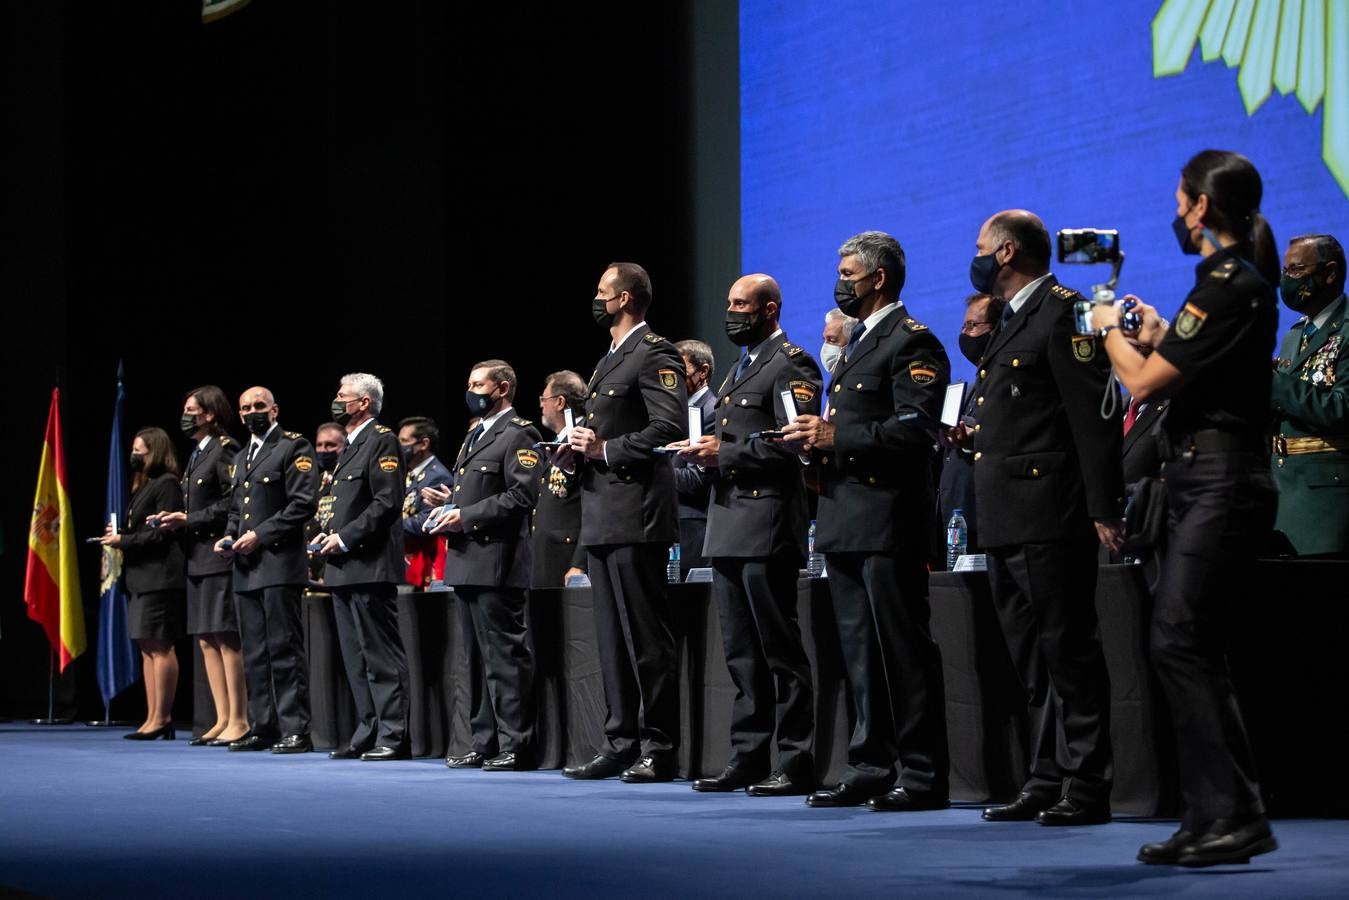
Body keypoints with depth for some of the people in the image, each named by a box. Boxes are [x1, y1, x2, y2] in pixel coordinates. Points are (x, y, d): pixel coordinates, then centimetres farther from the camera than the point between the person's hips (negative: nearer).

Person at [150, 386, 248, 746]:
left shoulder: (225, 451, -9)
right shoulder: (197, 456, 20)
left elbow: (231, 504, -17)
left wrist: (188, 520, -15)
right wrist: (175, 520, 7)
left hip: (219, 556, -10)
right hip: (198, 559, 10)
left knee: (227, 639, -8)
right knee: (207, 641, 9)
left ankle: (238, 720, -5)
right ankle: (223, 720, 12)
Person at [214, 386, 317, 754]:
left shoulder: (294, 448, -2)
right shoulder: (241, 458, 22)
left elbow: (303, 504, -11)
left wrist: (260, 535, -15)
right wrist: (229, 537, 8)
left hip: (279, 565, -8)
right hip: (246, 570, 8)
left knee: (284, 650, -9)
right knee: (255, 653, 8)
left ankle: (295, 730, -8)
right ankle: (263, 727, 12)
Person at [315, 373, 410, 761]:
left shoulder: (382, 441, -8)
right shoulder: (350, 447, 21)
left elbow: (387, 503, -17)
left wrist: (346, 538, -16)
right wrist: (330, 535, 10)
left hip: (369, 566, -10)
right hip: (344, 569, 10)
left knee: (381, 655, -8)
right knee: (356, 657, 11)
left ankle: (393, 736, -6)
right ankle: (368, 732, 15)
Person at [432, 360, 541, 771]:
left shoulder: (518, 435, -7)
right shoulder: (474, 437, 23)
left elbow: (522, 495, -17)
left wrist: (468, 517, -16)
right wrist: (450, 511, 10)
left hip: (496, 563, -10)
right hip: (467, 563, 10)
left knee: (506, 657, -8)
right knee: (480, 659, 12)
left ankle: (515, 746, -6)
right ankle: (485, 743, 16)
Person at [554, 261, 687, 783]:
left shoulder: (654, 354, -7)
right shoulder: (610, 360, 23)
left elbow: (670, 427, -18)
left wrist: (606, 449, -18)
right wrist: (576, 451, 10)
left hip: (635, 517, -10)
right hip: (601, 518, 10)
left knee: (646, 637, -7)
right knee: (613, 638, 10)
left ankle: (658, 748, -4)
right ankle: (621, 743, 13)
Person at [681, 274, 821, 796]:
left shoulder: (791, 365, -6)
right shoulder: (739, 370, 23)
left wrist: (725, 453, -15)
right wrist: (706, 454, 7)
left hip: (767, 528, -9)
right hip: (728, 529, 9)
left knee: (780, 649, -7)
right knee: (741, 652, 10)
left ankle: (795, 762, -4)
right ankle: (748, 757, 14)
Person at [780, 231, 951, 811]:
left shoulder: (911, 342, -8)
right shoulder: (857, 344, 22)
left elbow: (914, 429, -19)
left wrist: (837, 437, -18)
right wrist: (813, 439, 7)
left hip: (887, 518, -9)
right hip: (845, 521, 9)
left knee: (903, 649, -7)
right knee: (859, 651, 10)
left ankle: (922, 774, -4)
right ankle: (871, 767, 15)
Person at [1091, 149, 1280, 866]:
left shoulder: (1229, 285, -14)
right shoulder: (1236, 280, 17)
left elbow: (1143, 381, -15)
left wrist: (1110, 330, 2)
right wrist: (1158, 336, 25)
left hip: (1220, 480, -11)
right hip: (1208, 479, 11)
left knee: (1178, 641, -14)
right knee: (1189, 648, 9)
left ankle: (1235, 813, -14)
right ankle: (1212, 819, 11)